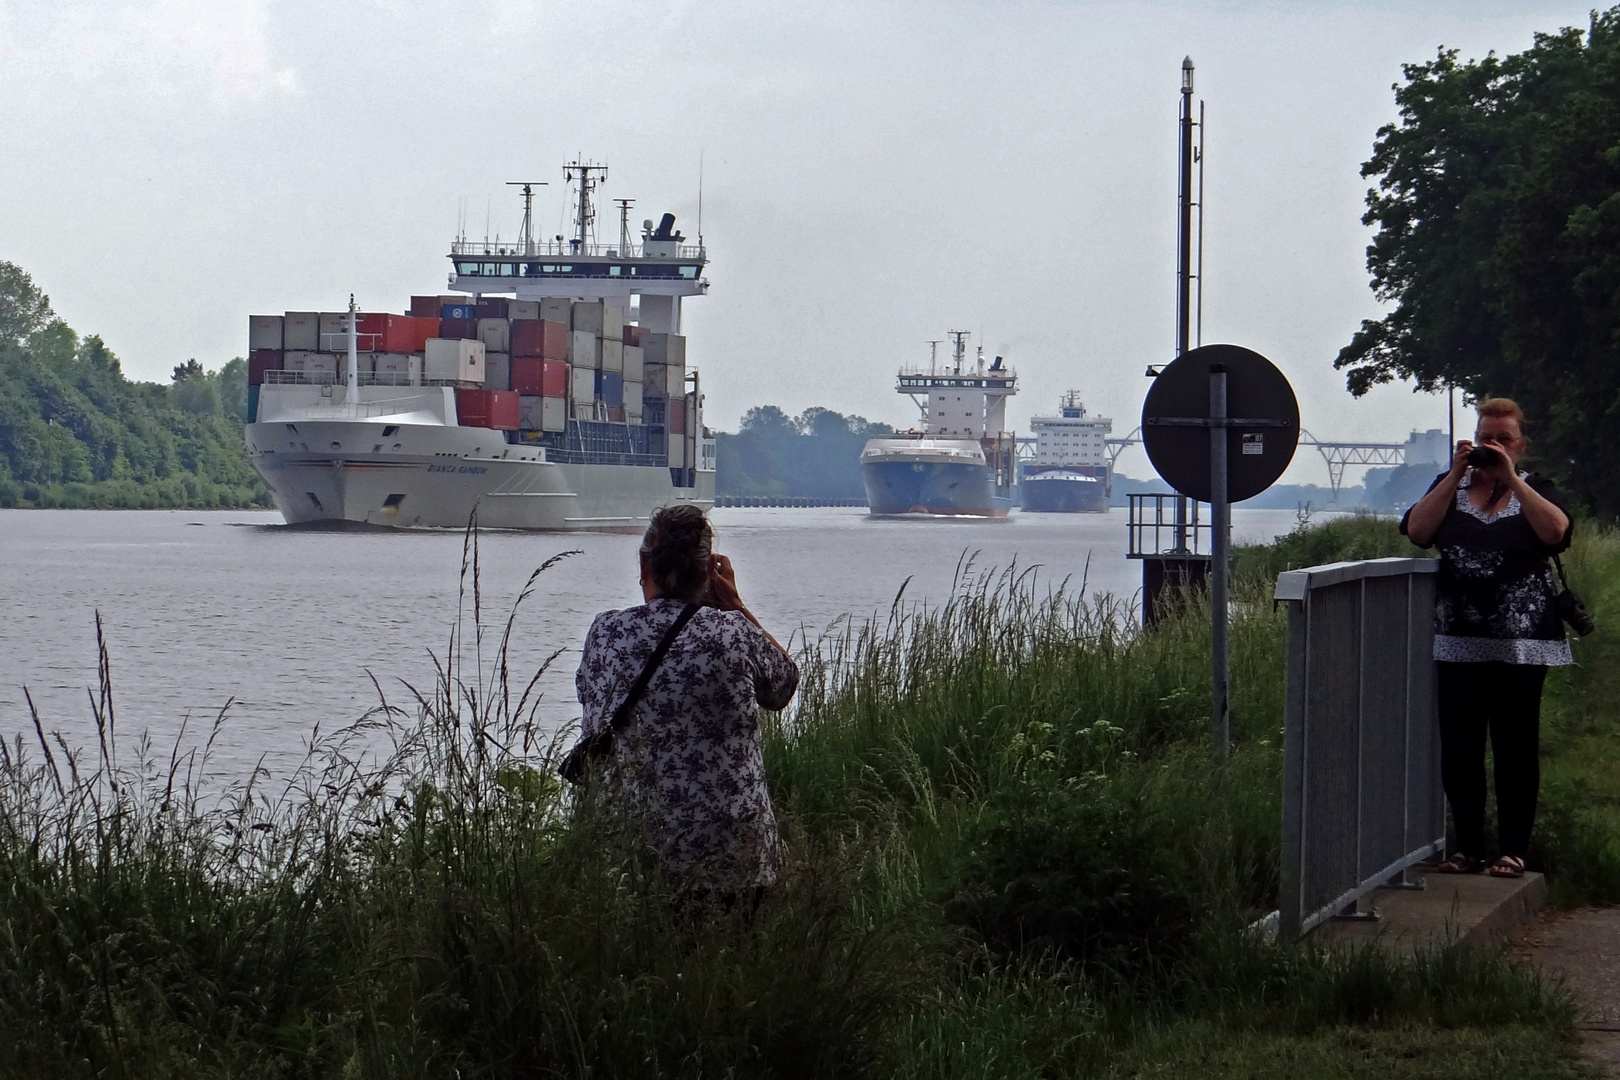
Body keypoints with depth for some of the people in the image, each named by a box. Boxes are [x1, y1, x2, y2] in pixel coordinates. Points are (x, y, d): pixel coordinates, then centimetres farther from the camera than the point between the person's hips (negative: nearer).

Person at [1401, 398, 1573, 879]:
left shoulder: (1536, 490, 8)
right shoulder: (1450, 487, 14)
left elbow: (1555, 530, -13)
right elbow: (1417, 531, -3)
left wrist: (1510, 478, -14)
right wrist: (1456, 474, -7)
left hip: (1520, 643, -2)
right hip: (1458, 641, 2)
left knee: (1516, 747, -2)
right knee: (1458, 748, 1)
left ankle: (1513, 848, 5)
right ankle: (1468, 845, 10)